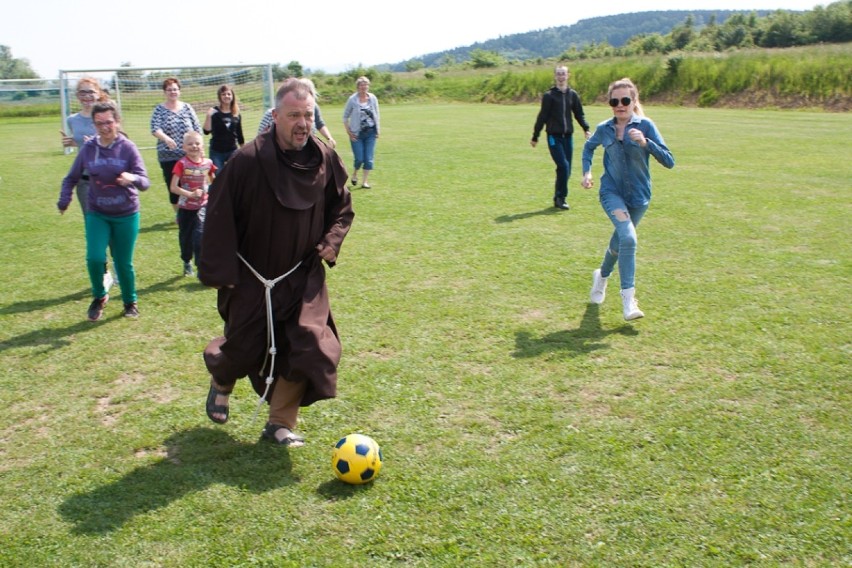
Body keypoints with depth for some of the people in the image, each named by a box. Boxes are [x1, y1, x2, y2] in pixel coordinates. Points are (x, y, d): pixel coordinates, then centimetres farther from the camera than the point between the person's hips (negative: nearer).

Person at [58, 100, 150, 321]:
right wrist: (64, 201, -4)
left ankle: (130, 301, 30)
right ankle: (99, 297, 16)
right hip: (97, 214, 2)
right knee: (94, 258, -13)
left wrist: (133, 178, -39)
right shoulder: (88, 148, -4)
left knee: (124, 263, 5)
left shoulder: (128, 148, -11)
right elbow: (71, 178, 9)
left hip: (126, 215, -1)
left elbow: (145, 182, -17)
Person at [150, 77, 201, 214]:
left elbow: (197, 129, 7)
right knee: (173, 186, 7)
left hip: (188, 155, 0)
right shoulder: (159, 110, 2)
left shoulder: (187, 108, 6)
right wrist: (166, 139, -31)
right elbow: (155, 129, -12)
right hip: (168, 156, 0)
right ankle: (178, 213, 22)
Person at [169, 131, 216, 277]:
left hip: (202, 206, 0)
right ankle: (187, 263, 39)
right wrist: (190, 194, -26)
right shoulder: (182, 164, -13)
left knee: (200, 235, -17)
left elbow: (214, 181, 15)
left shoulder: (208, 163, -4)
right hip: (185, 207, 0)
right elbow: (173, 187, -16)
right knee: (185, 237, 15)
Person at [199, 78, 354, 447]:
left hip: (303, 276, 3)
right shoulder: (248, 160, -19)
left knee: (309, 345, -5)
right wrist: (219, 272, -14)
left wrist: (331, 241, -6)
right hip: (253, 278, -3)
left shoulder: (325, 160, -6)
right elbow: (220, 217, -13)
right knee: (244, 348, 10)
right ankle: (221, 382, 48)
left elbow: (342, 208, 11)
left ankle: (280, 423, 15)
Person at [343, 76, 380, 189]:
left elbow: (376, 115, 12)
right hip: (357, 133, -2)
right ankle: (354, 174, 27)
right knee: (359, 158, -5)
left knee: (369, 158, -2)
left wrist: (378, 129, 7)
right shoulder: (352, 99, -6)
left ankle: (365, 181, 9)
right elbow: (345, 116, 1)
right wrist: (349, 132, -5)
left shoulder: (373, 98, 1)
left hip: (370, 132, 2)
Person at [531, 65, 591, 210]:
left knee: (567, 169, 5)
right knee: (563, 166, -16)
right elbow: (542, 117, -2)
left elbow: (579, 114, 14)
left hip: (568, 136, 4)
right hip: (554, 136, -4)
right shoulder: (549, 96, -3)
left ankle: (558, 197, 18)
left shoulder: (572, 94, 9)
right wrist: (535, 137, -1)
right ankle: (560, 198, -5)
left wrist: (586, 129, 0)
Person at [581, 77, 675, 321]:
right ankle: (628, 299, -22)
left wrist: (645, 142, -28)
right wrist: (586, 171, 5)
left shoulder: (645, 125, -9)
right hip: (612, 192, -1)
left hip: (639, 196, 1)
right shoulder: (604, 129, -3)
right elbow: (588, 147, 20)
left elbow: (669, 161, -14)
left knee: (619, 243, 16)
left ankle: (602, 276, 49)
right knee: (628, 237, -25)